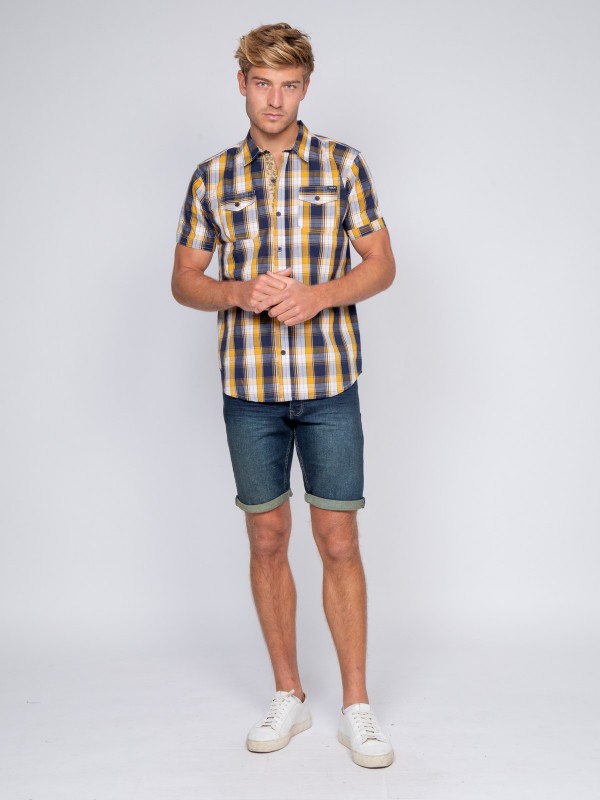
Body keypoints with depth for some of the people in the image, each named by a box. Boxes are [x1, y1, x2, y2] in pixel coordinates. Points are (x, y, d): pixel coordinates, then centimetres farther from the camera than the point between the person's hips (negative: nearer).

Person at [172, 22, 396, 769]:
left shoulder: (343, 165, 3)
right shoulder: (212, 177, 6)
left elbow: (380, 264, 3)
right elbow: (184, 280, 8)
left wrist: (315, 295, -15)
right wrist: (240, 293, -13)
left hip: (329, 380, -1)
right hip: (249, 385, 2)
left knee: (339, 541, 1)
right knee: (267, 539, 8)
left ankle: (356, 708, 13)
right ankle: (288, 696, 24)